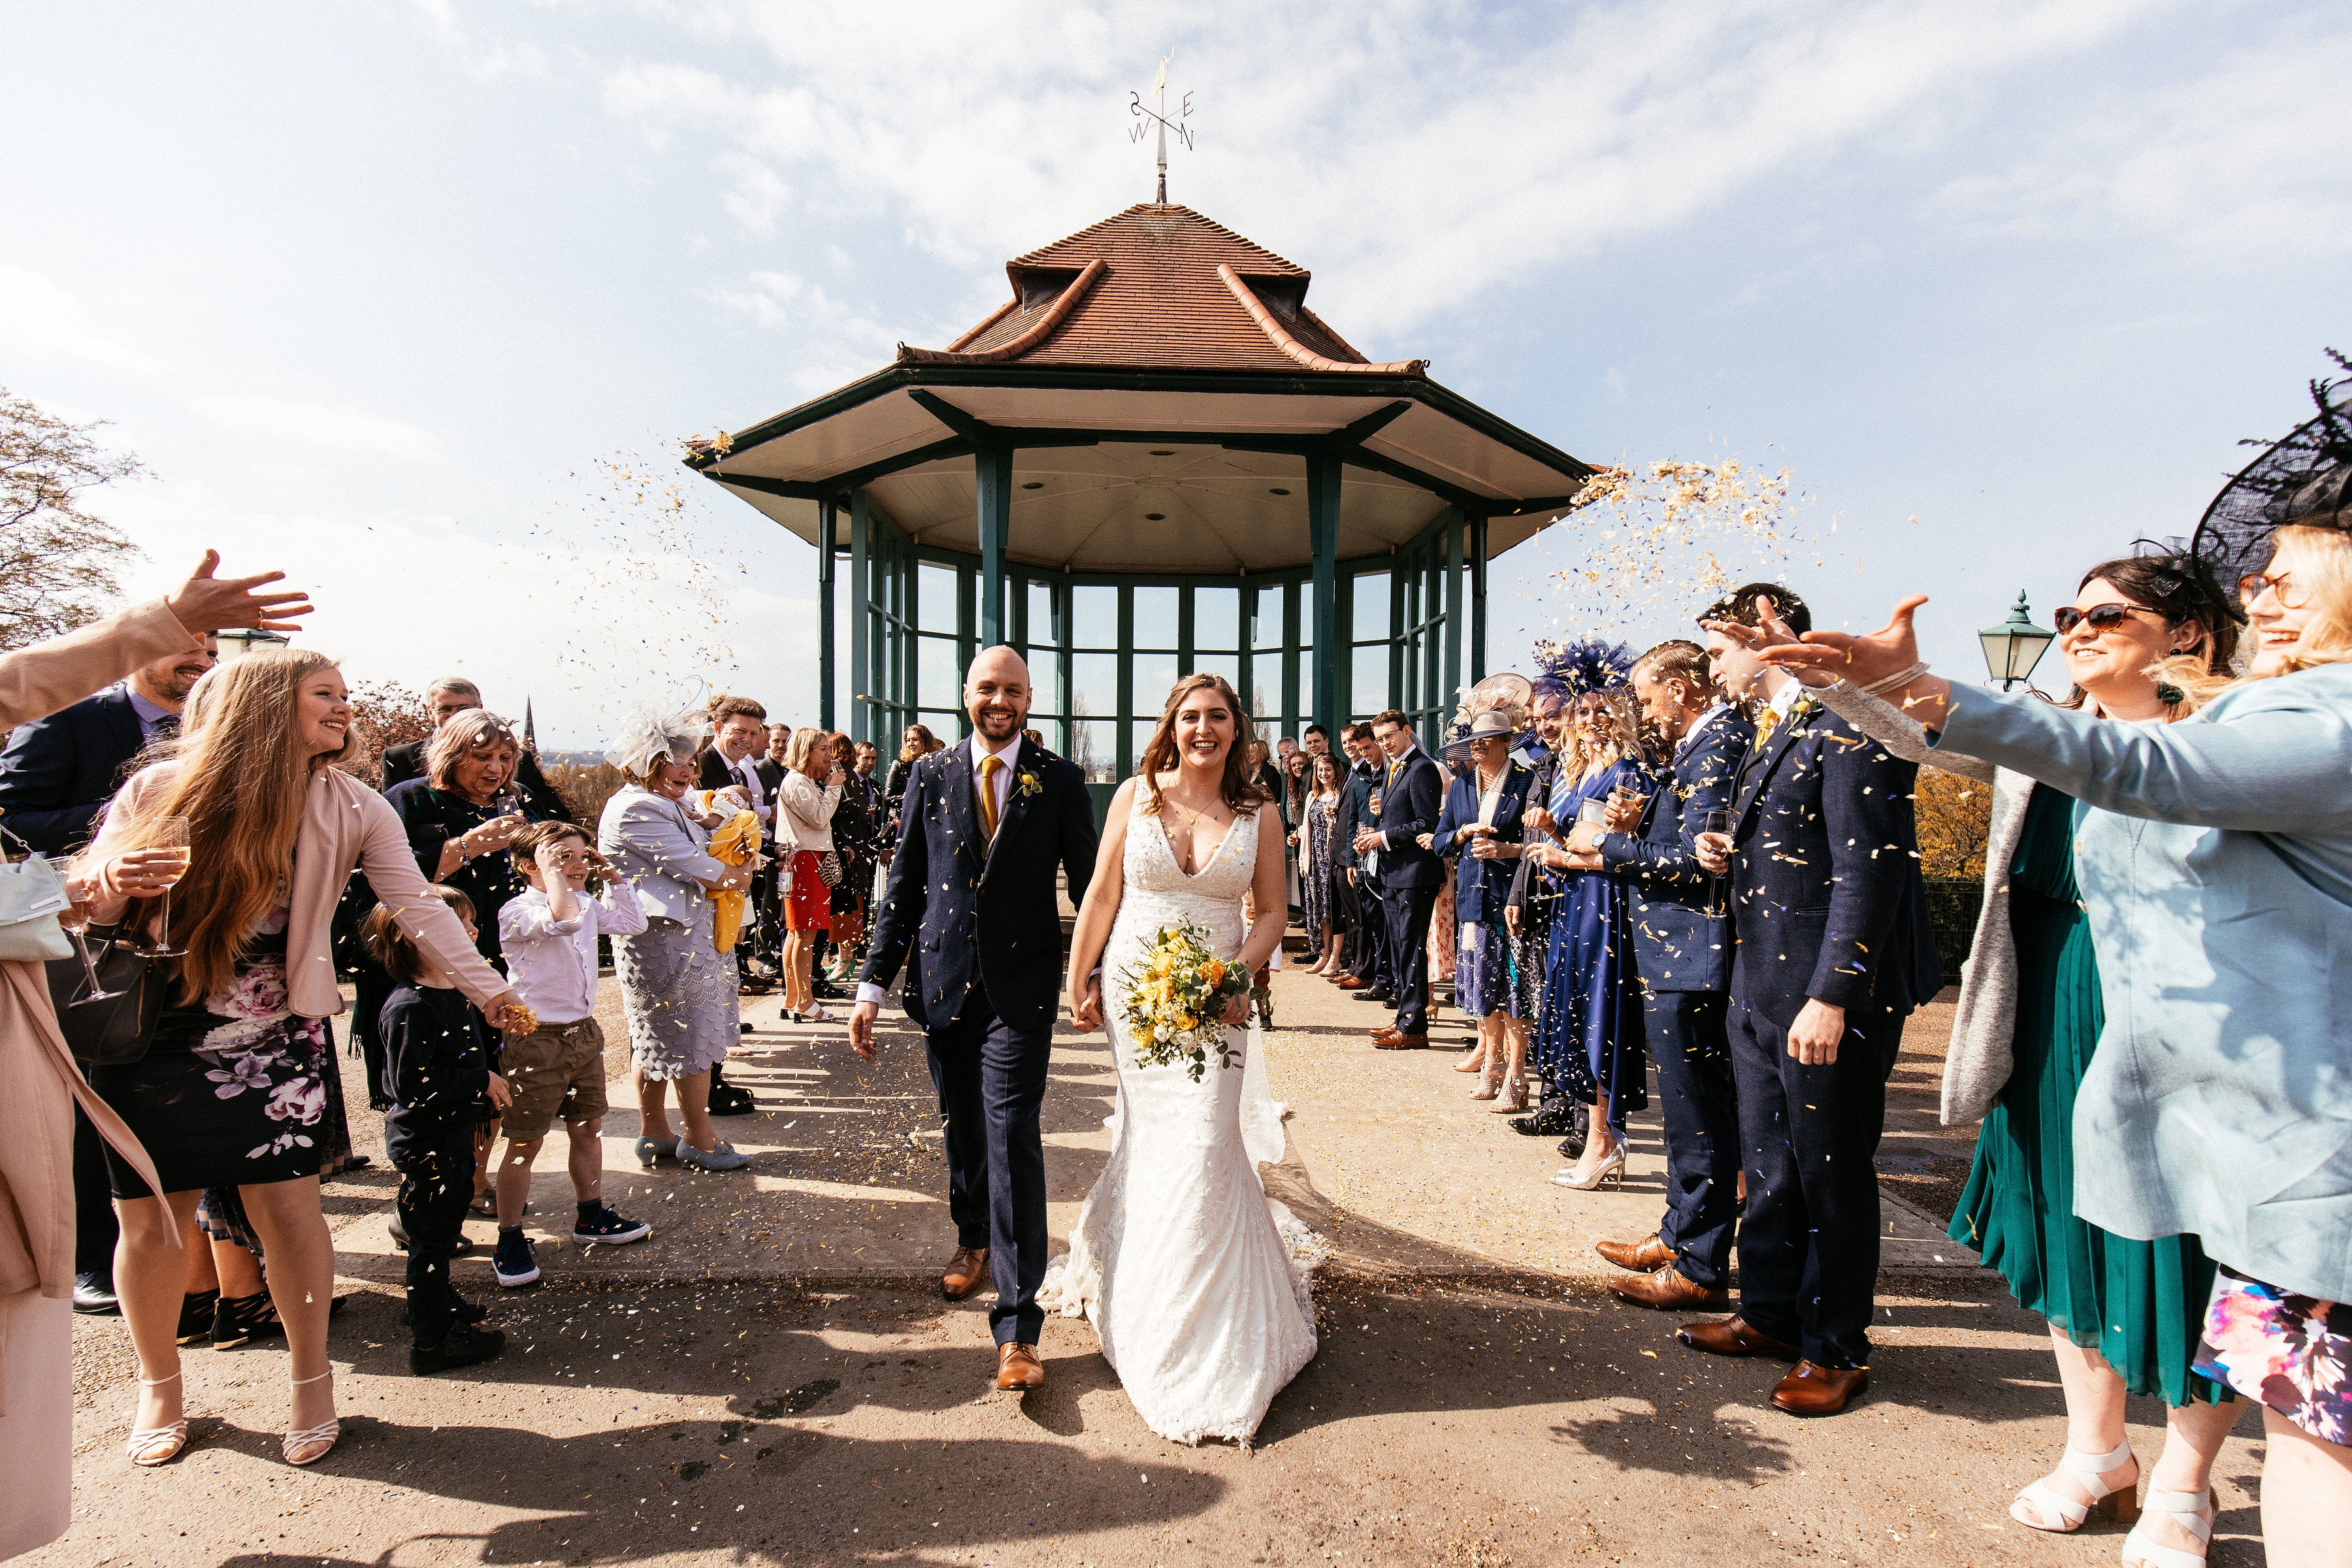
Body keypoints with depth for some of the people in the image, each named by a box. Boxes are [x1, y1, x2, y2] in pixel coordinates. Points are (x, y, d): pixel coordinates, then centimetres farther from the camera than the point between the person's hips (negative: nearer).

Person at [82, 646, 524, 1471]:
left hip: (278, 1041, 0)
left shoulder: (351, 807, -4)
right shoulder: (159, 790, -4)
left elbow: (418, 905, -9)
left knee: (287, 1206, 1)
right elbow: (86, 901, 3)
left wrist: (485, 986, -19)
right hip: (148, 1039, 0)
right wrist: (110, 882, -22)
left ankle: (312, 1380, 21)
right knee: (150, 1222, 9)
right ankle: (159, 1384, 34)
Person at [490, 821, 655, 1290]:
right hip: (535, 1039, -7)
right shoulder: (517, 911, -16)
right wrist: (551, 869, -25)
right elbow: (561, 919, -36)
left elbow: (633, 924, 16)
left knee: (588, 1127, 16)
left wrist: (613, 878, 8)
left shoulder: (588, 905, 7)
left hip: (583, 1032, 8)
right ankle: (509, 1239, 17)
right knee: (525, 1142, 3)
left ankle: (590, 1217, 32)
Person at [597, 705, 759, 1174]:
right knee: (692, 1037, -1)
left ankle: (654, 1135, 27)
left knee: (654, 1038, 16)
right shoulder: (636, 810, -17)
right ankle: (699, 1140, 12)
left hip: (683, 935, 10)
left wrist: (708, 824, 0)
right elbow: (698, 870, -20)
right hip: (667, 940, -10)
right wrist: (740, 874, -2)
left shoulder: (666, 804, 14)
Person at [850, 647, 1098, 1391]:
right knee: (962, 1126, 18)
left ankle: (1017, 1326, 2)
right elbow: (903, 884, 5)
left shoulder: (1060, 781, -1)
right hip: (943, 980, 3)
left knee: (1012, 1134, -8)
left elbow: (1089, 882, 3)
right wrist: (873, 983, 2)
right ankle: (973, 1239, 46)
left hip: (1021, 984, -3)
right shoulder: (930, 774, 5)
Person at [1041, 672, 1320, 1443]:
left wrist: (1238, 974, -13)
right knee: (1150, 1140, 13)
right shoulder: (1135, 796, 0)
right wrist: (1077, 985, 1)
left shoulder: (1259, 814, 1)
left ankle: (1204, 1343, 19)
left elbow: (1272, 913, 3)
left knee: (1201, 1151, -2)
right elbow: (1100, 896, 2)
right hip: (1133, 993, 1)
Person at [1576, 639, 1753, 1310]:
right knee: (1689, 1110, 20)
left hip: (1692, 959, -11)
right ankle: (1680, 1234, 35)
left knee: (1699, 1117, 1)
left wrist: (1608, 843, -13)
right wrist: (1639, 831, 5)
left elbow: (1697, 863, -23)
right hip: (1678, 958, 11)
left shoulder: (1719, 744, -17)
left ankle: (1701, 1268, 15)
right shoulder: (1704, 741, 13)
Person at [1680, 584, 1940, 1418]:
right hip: (1760, 988, 9)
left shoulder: (1850, 721, -15)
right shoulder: (1775, 730, 15)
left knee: (1831, 1174, 7)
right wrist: (1733, 854, 3)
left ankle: (1837, 1348, 25)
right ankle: (1769, 1312, 34)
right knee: (1769, 1164, 18)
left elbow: (1868, 869, -21)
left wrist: (1831, 996, -23)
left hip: (1826, 999, -9)